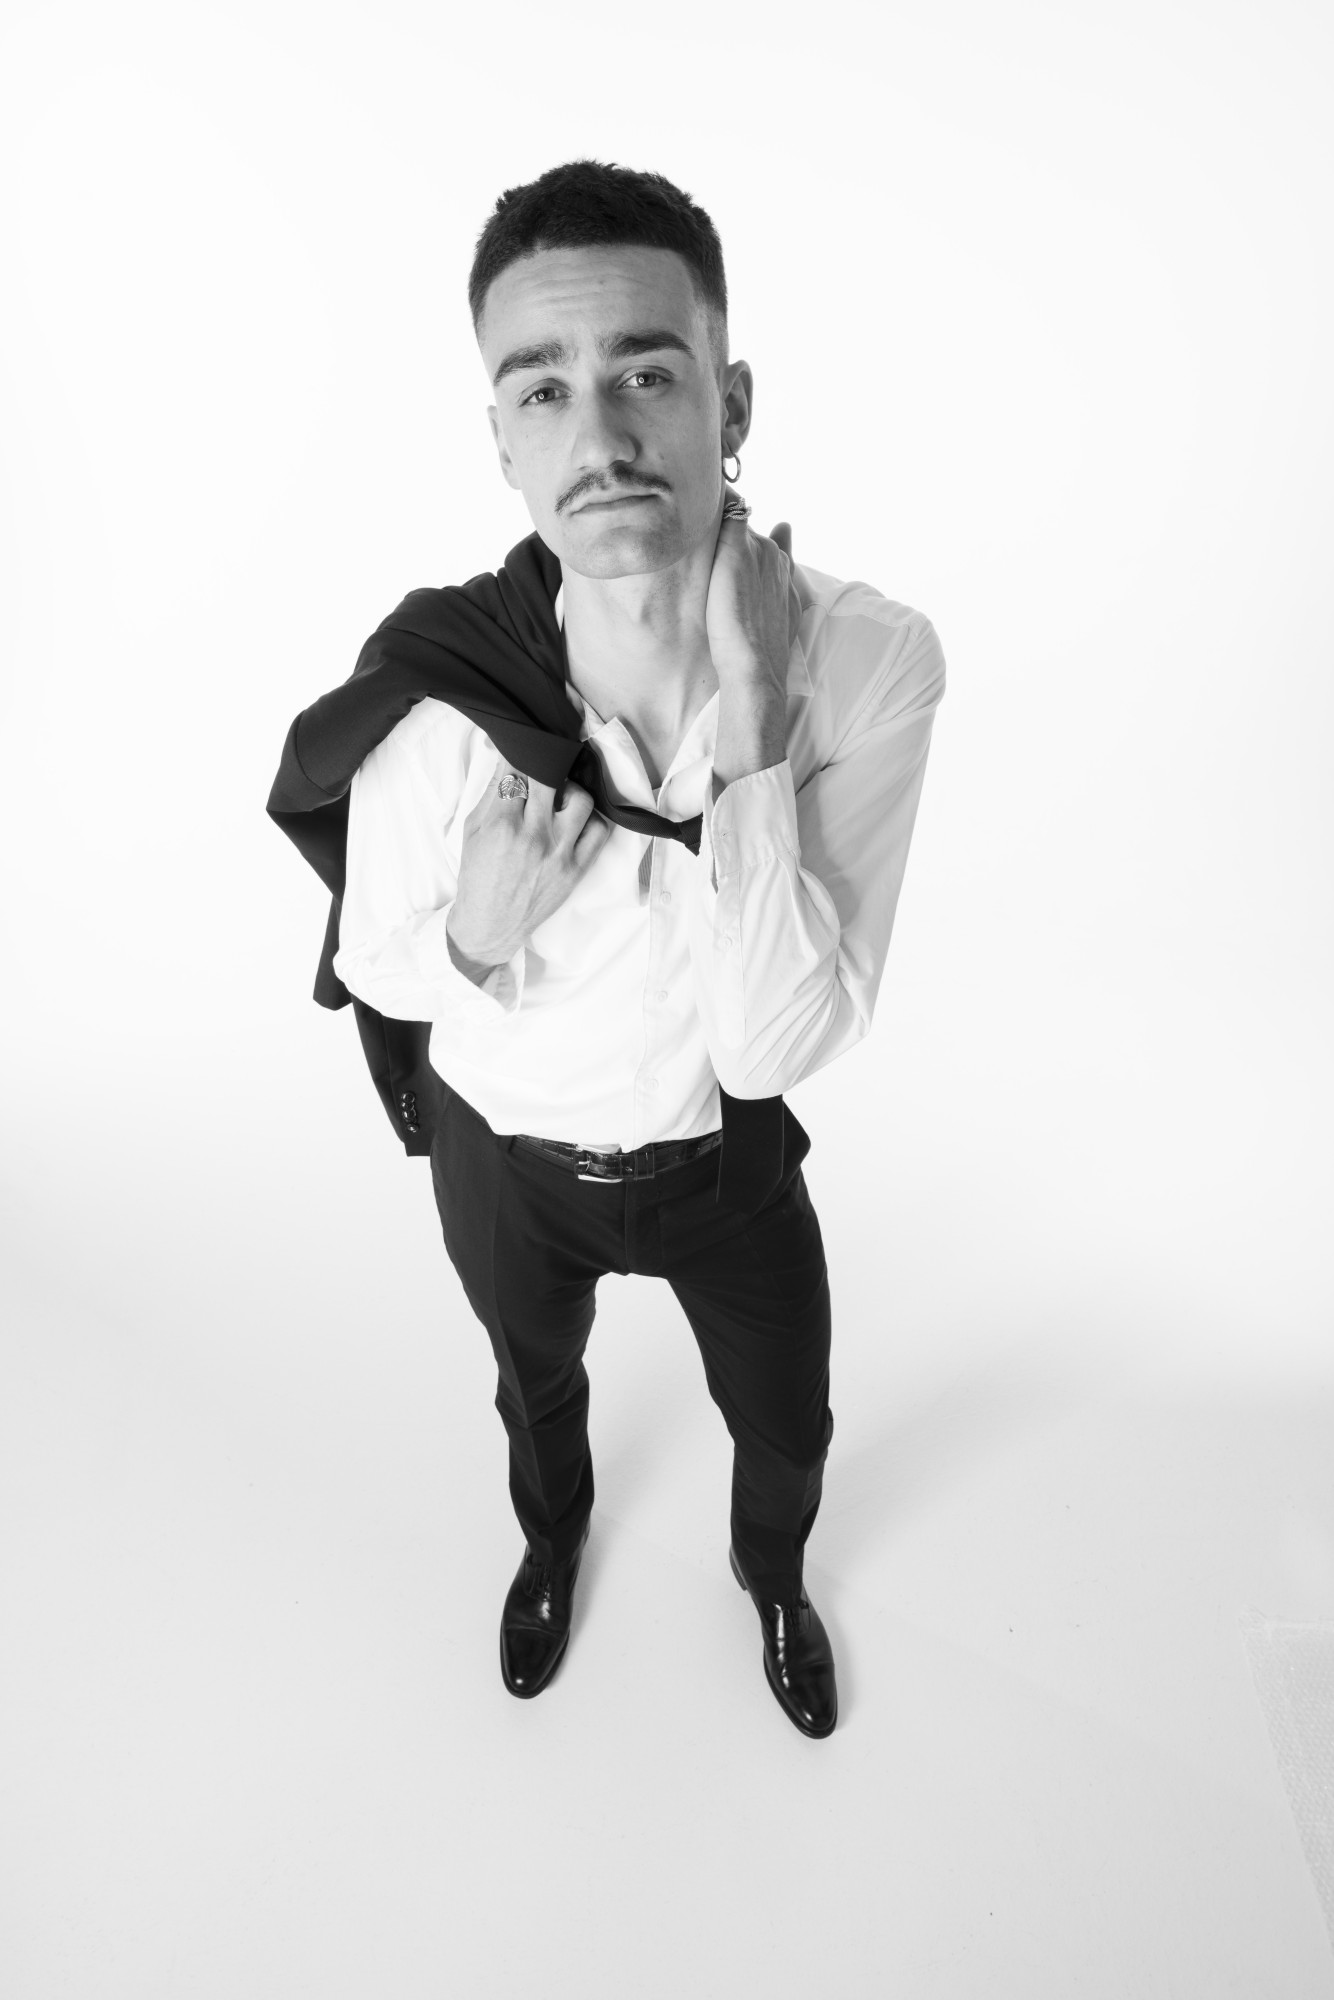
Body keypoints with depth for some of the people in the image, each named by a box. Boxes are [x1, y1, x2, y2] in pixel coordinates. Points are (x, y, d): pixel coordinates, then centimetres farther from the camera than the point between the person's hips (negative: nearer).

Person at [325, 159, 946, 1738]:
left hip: (725, 1155, 0)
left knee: (783, 1424, 25)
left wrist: (750, 742, -40)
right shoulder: (431, 691, -28)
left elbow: (775, 1047, -30)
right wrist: (476, 935, -33)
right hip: (505, 1155, 1)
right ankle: (552, 1539, 68)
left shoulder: (873, 663, -29)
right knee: (537, 1388, 31)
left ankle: (772, 1573, 64)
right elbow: (375, 961, -10)